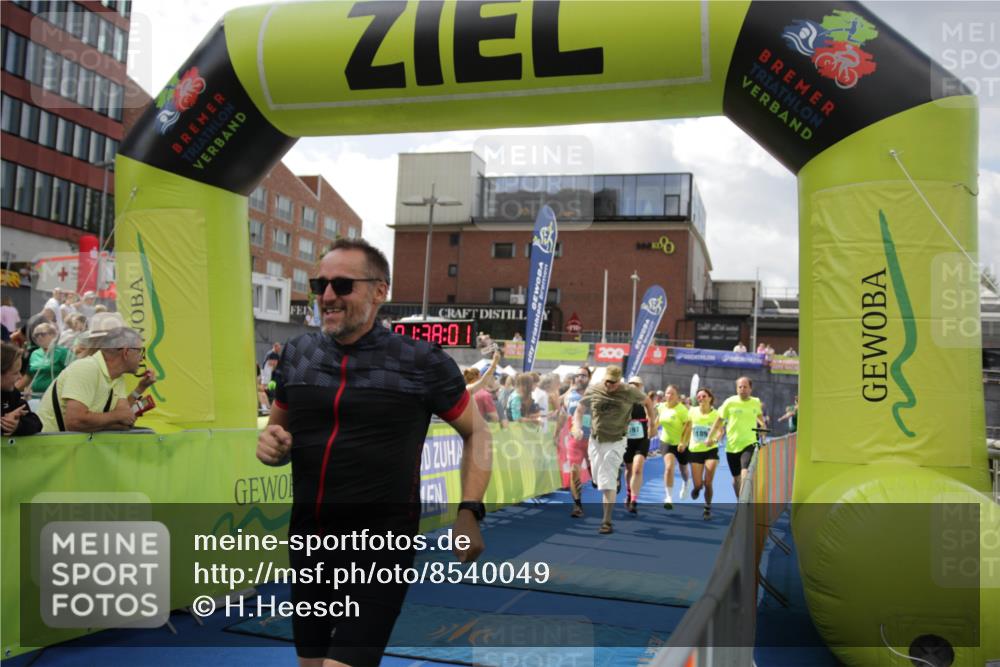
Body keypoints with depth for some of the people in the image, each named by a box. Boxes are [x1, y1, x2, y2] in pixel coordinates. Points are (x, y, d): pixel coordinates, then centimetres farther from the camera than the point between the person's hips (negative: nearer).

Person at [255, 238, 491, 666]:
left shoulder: (420, 362, -9)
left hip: (381, 549, -5)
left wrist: (469, 511, -9)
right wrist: (271, 444, -6)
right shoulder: (296, 354, 3)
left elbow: (476, 433, 2)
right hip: (307, 542, 5)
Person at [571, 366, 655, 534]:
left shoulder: (629, 392, -9)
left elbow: (647, 401, 9)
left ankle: (607, 522, -5)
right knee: (598, 478, 18)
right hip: (595, 440, 4)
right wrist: (577, 427, -12)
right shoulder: (592, 391, -4)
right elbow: (579, 411, 5)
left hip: (615, 442, -4)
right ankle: (615, 477, 52)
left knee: (607, 484, -11)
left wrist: (651, 421, 9)